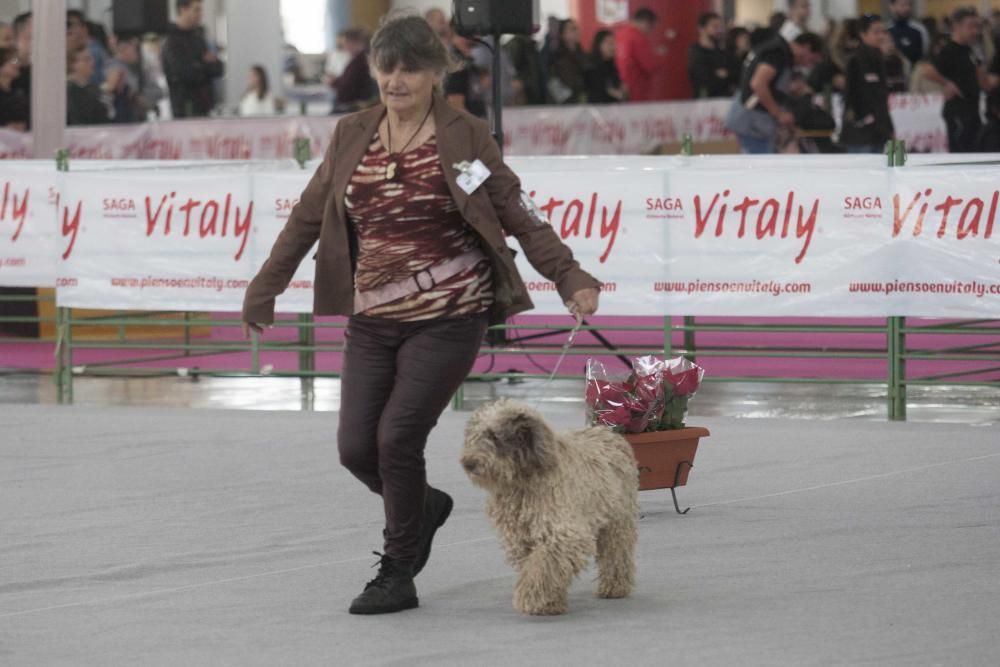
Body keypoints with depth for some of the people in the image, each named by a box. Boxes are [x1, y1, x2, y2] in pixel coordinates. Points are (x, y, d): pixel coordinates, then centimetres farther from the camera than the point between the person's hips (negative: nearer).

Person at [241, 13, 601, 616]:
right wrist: (264, 290, 16)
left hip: (447, 319, -5)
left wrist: (571, 278, -14)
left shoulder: (464, 137, -4)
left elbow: (520, 215, -4)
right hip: (373, 322, 5)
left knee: (398, 438, -13)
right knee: (356, 447, 0)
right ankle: (424, 505, 33)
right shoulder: (351, 137, 7)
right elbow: (308, 219, 14)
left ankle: (398, 576, 4)